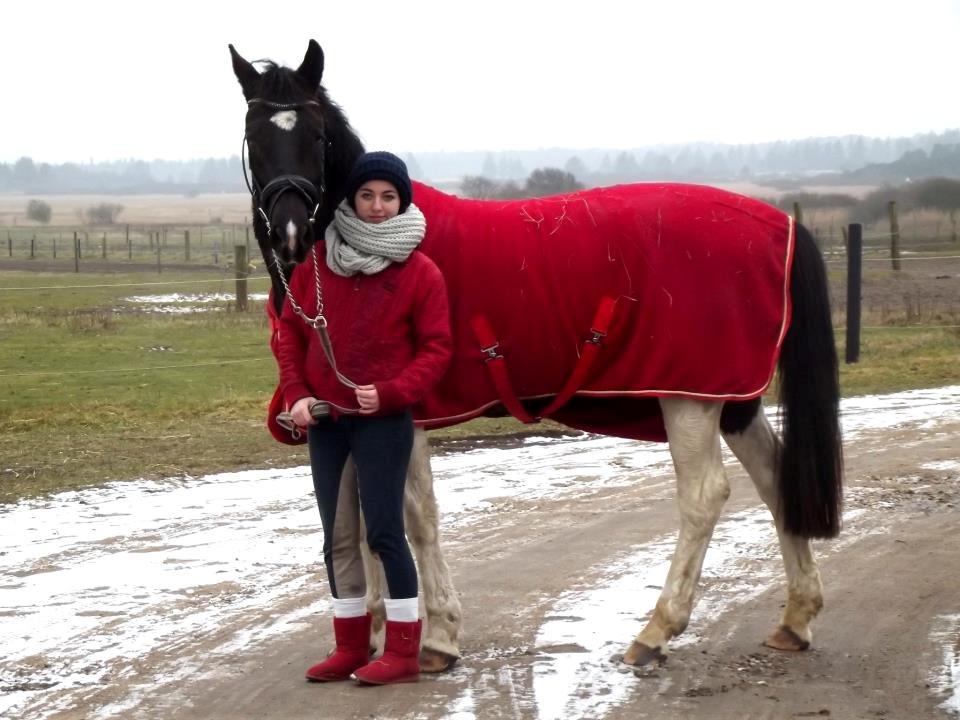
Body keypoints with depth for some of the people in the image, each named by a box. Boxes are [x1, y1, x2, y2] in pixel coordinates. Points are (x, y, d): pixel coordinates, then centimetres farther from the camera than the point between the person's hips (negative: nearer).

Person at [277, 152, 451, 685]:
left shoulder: (420, 272, -7)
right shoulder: (318, 261, 4)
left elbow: (436, 349, -7)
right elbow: (292, 330, 9)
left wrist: (391, 392, -19)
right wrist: (296, 393, -3)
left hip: (384, 419, -5)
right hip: (324, 419, 5)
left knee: (384, 531, -5)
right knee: (338, 537, 11)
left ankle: (404, 652, 4)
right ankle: (351, 647, 21)